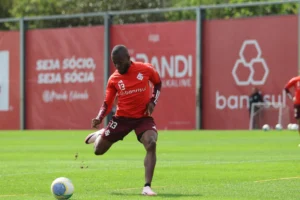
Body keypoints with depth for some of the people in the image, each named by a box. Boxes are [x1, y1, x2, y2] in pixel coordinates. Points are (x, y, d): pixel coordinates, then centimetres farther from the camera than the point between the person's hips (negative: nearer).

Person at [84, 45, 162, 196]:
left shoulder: (145, 69, -9)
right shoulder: (114, 79, -6)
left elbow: (158, 83, 10)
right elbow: (107, 103, 1)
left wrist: (153, 102, -5)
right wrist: (99, 118, -17)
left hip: (143, 117, -2)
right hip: (122, 117, 2)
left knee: (151, 144, -30)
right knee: (98, 150, 4)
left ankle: (147, 187, -29)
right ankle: (100, 135, 44)